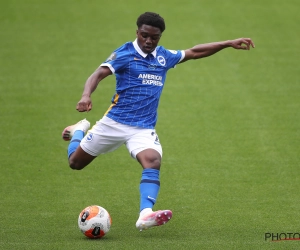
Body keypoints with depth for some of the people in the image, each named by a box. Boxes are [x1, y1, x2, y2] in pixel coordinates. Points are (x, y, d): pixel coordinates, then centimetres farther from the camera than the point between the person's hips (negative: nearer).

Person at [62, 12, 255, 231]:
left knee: (153, 161, -28)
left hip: (144, 128, 2)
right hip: (114, 122, -2)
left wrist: (229, 44, 17)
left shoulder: (164, 57, 8)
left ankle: (145, 215, -41)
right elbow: (98, 75, -19)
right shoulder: (124, 54, -9)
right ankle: (79, 131, 46)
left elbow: (194, 52, 19)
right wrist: (86, 96, -39)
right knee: (76, 162, 12)